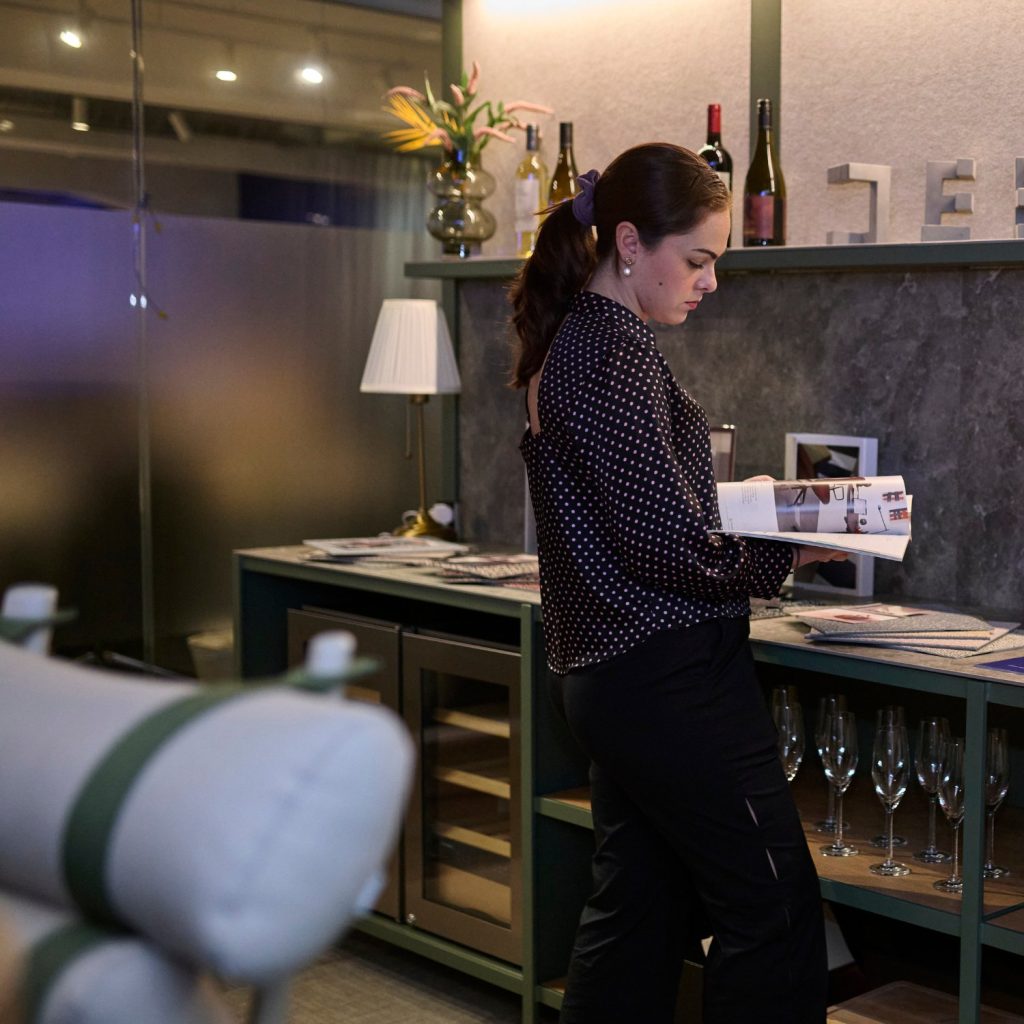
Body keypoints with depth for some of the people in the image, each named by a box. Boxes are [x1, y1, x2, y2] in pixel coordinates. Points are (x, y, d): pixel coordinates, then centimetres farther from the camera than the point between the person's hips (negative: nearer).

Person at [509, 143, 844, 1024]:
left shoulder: (568, 343, 14)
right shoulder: (616, 353, -16)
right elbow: (667, 546, -20)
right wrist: (784, 556, -7)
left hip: (607, 676, 10)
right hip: (672, 674, -10)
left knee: (639, 911, 17)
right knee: (775, 914, -1)